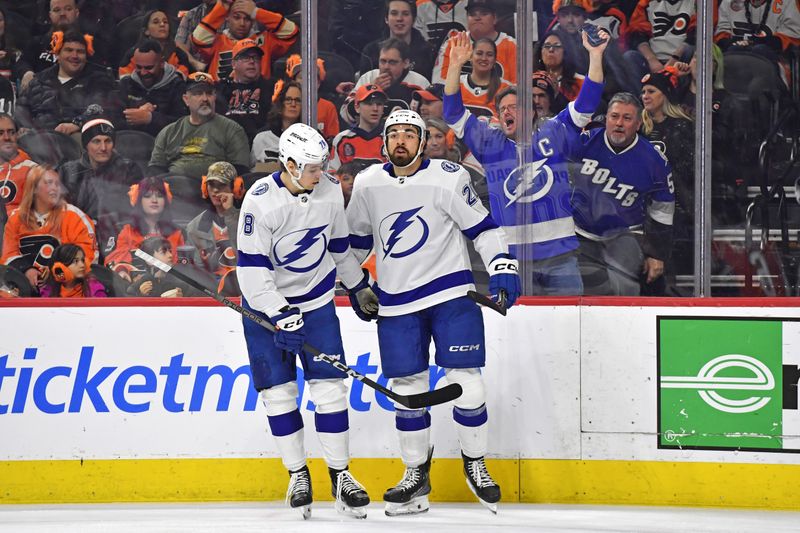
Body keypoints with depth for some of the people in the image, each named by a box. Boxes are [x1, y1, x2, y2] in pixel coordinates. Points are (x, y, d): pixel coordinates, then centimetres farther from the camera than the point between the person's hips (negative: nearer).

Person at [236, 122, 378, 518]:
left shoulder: (330, 192, -7)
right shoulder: (261, 201, -22)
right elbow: (252, 268, -23)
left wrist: (358, 287, 20)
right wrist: (279, 316, -28)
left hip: (317, 300, 3)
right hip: (266, 306, -3)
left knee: (329, 387, -3)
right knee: (278, 392, 0)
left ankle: (340, 476, 5)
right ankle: (297, 475, 14)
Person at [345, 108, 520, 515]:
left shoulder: (448, 178, -8)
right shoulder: (367, 185, 3)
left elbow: (481, 227, -4)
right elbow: (357, 238, 18)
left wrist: (503, 268, -13)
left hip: (451, 294, -3)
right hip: (396, 303, 3)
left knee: (465, 383, -7)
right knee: (406, 390, 4)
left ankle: (475, 465, 12)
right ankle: (416, 474, 17)